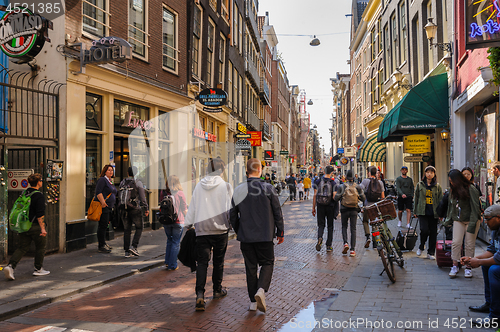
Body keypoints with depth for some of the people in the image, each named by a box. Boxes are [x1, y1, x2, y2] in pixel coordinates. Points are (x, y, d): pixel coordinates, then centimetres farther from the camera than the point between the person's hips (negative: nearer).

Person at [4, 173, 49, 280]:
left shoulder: (24, 194, 9)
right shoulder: (39, 196, -16)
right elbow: (40, 215, -21)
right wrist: (42, 228, -20)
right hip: (35, 226, -7)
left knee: (22, 247, 10)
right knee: (40, 247, 10)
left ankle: (10, 266, -8)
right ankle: (38, 269, 20)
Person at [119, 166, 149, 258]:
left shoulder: (122, 182, 6)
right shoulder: (138, 183, -7)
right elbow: (142, 197, -10)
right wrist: (146, 208, -3)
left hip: (124, 209, 4)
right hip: (135, 209, -4)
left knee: (127, 230, 9)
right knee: (139, 227, 11)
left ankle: (127, 251, 10)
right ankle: (133, 246, -4)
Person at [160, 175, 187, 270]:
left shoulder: (163, 193, 0)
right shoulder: (180, 193, -9)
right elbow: (184, 209, -3)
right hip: (177, 221, -3)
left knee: (169, 241, 21)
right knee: (175, 243, 5)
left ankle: (167, 262, 23)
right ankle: (172, 265, 8)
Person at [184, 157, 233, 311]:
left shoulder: (199, 186, 3)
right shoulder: (226, 186, -6)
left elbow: (192, 208, 6)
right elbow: (230, 208, -2)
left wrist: (188, 225, 15)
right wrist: (231, 224, 13)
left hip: (202, 230, 1)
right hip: (220, 229, -1)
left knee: (202, 262, 1)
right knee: (218, 261, 14)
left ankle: (200, 294, -14)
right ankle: (217, 290, 29)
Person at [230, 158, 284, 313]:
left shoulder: (238, 191, 0)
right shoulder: (268, 189, -7)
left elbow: (233, 215, 6)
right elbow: (277, 213, -4)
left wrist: (239, 232, 21)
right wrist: (280, 233, 7)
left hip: (245, 237, 3)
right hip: (265, 236, -2)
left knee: (250, 267, 12)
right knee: (267, 263, 12)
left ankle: (253, 301, 16)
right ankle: (261, 290, -12)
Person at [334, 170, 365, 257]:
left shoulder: (342, 186, -5)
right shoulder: (358, 187, -1)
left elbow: (336, 198, -6)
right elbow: (363, 198, -1)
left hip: (344, 210, -1)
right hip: (354, 210, 1)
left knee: (344, 227, 18)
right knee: (353, 229, 5)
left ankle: (345, 243, -5)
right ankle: (352, 250, 1)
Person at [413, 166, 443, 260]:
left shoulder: (438, 186, 9)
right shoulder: (420, 185, 8)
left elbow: (440, 200, 8)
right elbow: (416, 198, 10)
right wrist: (415, 212, 7)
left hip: (433, 213, 1)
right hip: (423, 212, -1)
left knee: (433, 233, 3)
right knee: (424, 230, -15)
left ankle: (431, 253, 15)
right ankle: (421, 247, 11)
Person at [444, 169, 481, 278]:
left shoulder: (471, 189, -12)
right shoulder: (453, 190, 7)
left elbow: (474, 208, -15)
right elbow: (451, 206, 14)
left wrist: (472, 224, -19)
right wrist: (448, 220, 12)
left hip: (470, 221, -4)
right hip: (458, 221, 5)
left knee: (469, 245, 1)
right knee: (456, 242, -4)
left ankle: (468, 267, 11)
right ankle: (455, 266, 3)